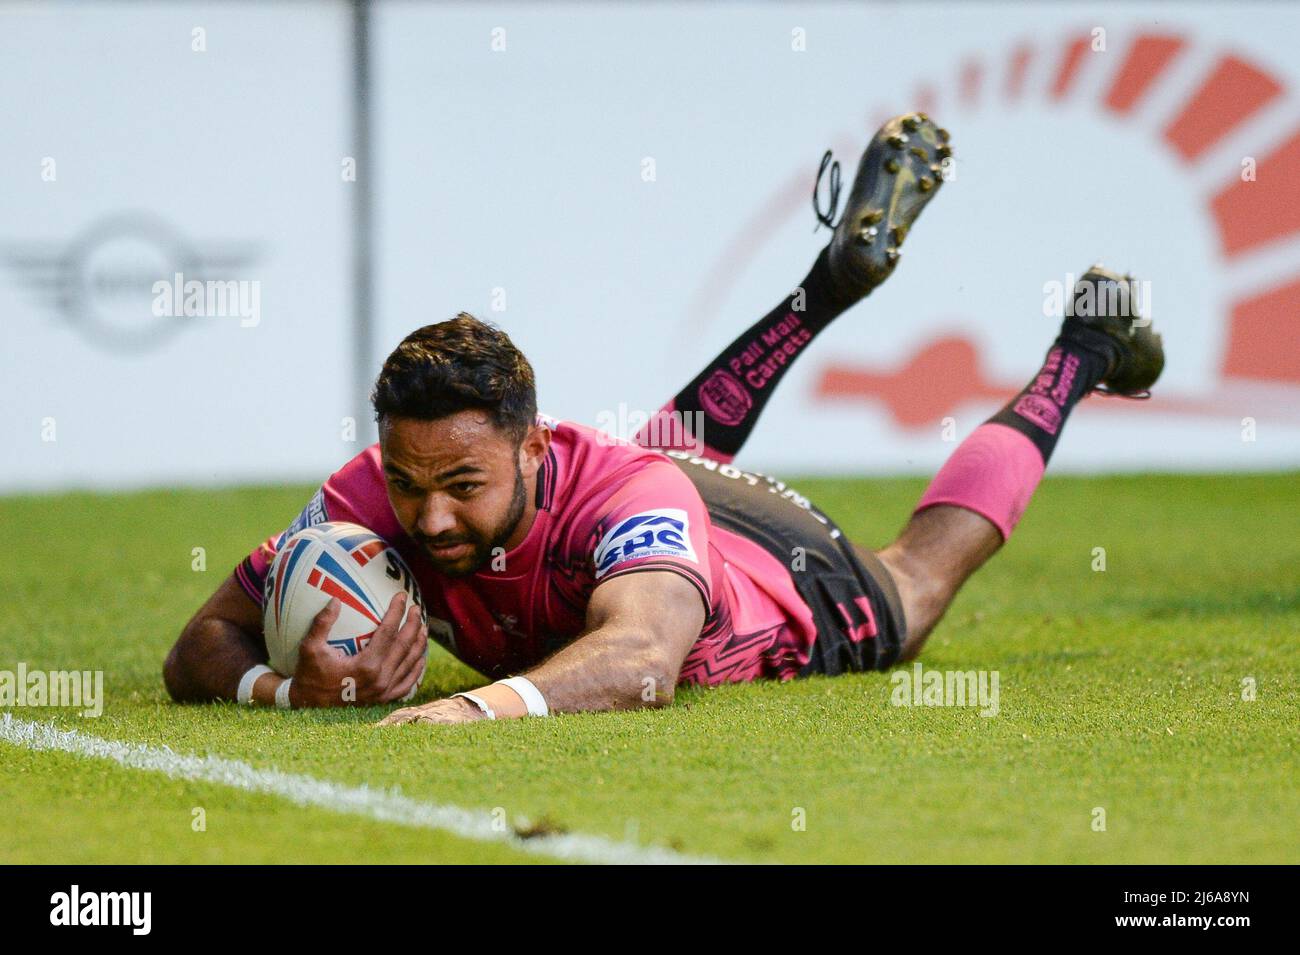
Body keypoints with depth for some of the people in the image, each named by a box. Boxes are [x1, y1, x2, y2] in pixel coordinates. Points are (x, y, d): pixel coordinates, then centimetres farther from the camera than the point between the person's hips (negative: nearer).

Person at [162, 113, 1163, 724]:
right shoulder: (370, 498, -40)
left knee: (914, 582, 29)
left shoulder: (616, 499, -51)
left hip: (794, 594, -3)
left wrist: (488, 702, -89)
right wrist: (290, 688, -59)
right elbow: (202, 648, -36)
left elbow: (643, 654, -70)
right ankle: (840, 275, 57)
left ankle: (1079, 356, 51)